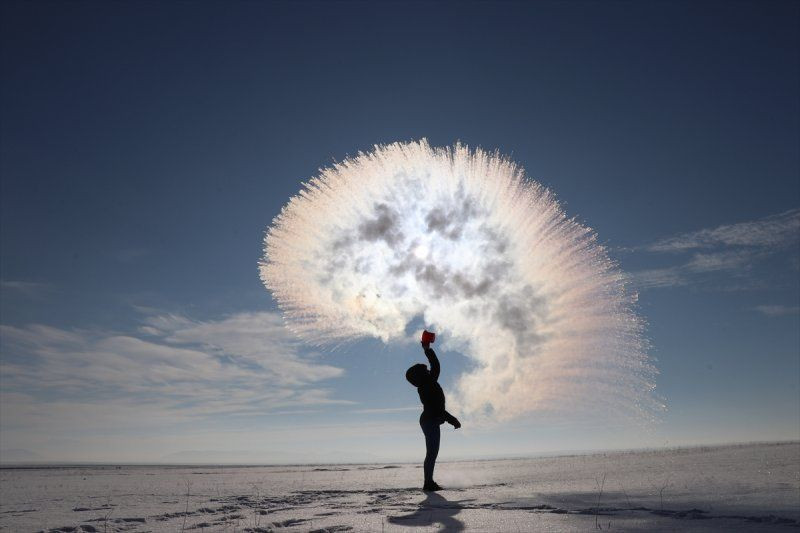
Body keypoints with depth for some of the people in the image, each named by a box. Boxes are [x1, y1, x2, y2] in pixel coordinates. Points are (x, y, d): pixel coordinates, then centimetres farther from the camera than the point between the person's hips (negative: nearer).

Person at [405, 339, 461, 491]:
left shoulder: (430, 382, 10)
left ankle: (429, 482, 17)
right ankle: (428, 483, -5)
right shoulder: (424, 389, -17)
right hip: (430, 422, -10)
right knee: (432, 453, -8)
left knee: (432, 453, 12)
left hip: (431, 422, 10)